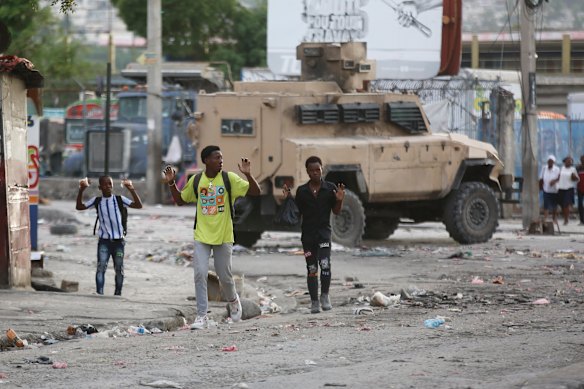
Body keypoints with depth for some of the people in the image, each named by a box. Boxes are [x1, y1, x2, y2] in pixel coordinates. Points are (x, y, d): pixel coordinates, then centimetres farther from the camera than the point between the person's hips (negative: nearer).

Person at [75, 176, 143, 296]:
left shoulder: (119, 199, -1)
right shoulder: (97, 201, 2)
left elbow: (138, 205, -9)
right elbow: (79, 207, -3)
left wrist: (131, 189, -20)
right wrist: (81, 190, -14)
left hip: (118, 240, 1)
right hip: (104, 240, -1)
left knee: (119, 268, 7)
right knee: (101, 266, -14)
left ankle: (118, 293, 20)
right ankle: (99, 293, -17)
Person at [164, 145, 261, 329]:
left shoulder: (230, 178, -4)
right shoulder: (196, 180, 3)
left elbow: (255, 192, -7)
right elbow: (180, 200, 16)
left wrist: (247, 174, -22)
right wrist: (171, 183, 2)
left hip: (223, 237, -1)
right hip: (202, 236, 1)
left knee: (224, 276, 6)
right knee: (200, 274, -10)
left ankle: (233, 301, 38)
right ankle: (202, 316, -6)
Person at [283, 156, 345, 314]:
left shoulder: (330, 188, 1)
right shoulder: (301, 191, 5)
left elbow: (336, 211, 5)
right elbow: (297, 212, 8)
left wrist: (339, 200, -13)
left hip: (324, 231, -2)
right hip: (307, 233, 2)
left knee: (325, 264, -19)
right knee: (311, 269, 4)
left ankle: (325, 295, -4)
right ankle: (314, 301, 12)